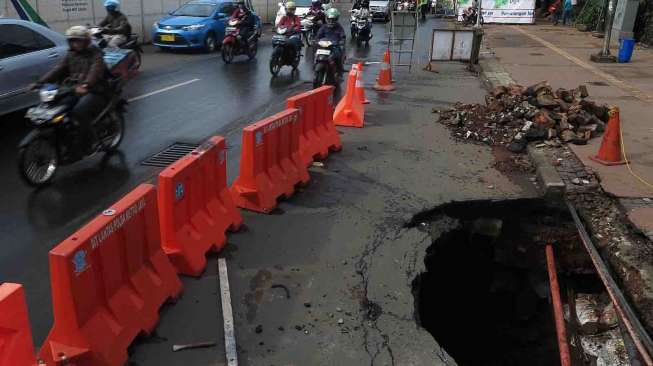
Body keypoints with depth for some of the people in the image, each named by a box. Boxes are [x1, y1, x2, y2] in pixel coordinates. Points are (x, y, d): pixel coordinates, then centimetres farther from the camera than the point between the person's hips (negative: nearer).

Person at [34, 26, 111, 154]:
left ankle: (89, 142, -16)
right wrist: (40, 82, -8)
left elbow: (95, 71, -24)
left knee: (79, 111, -32)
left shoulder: (95, 54, -4)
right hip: (75, 90, 7)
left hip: (95, 91, -6)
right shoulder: (71, 55, 17)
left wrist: (86, 85, -45)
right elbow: (58, 70, 7)